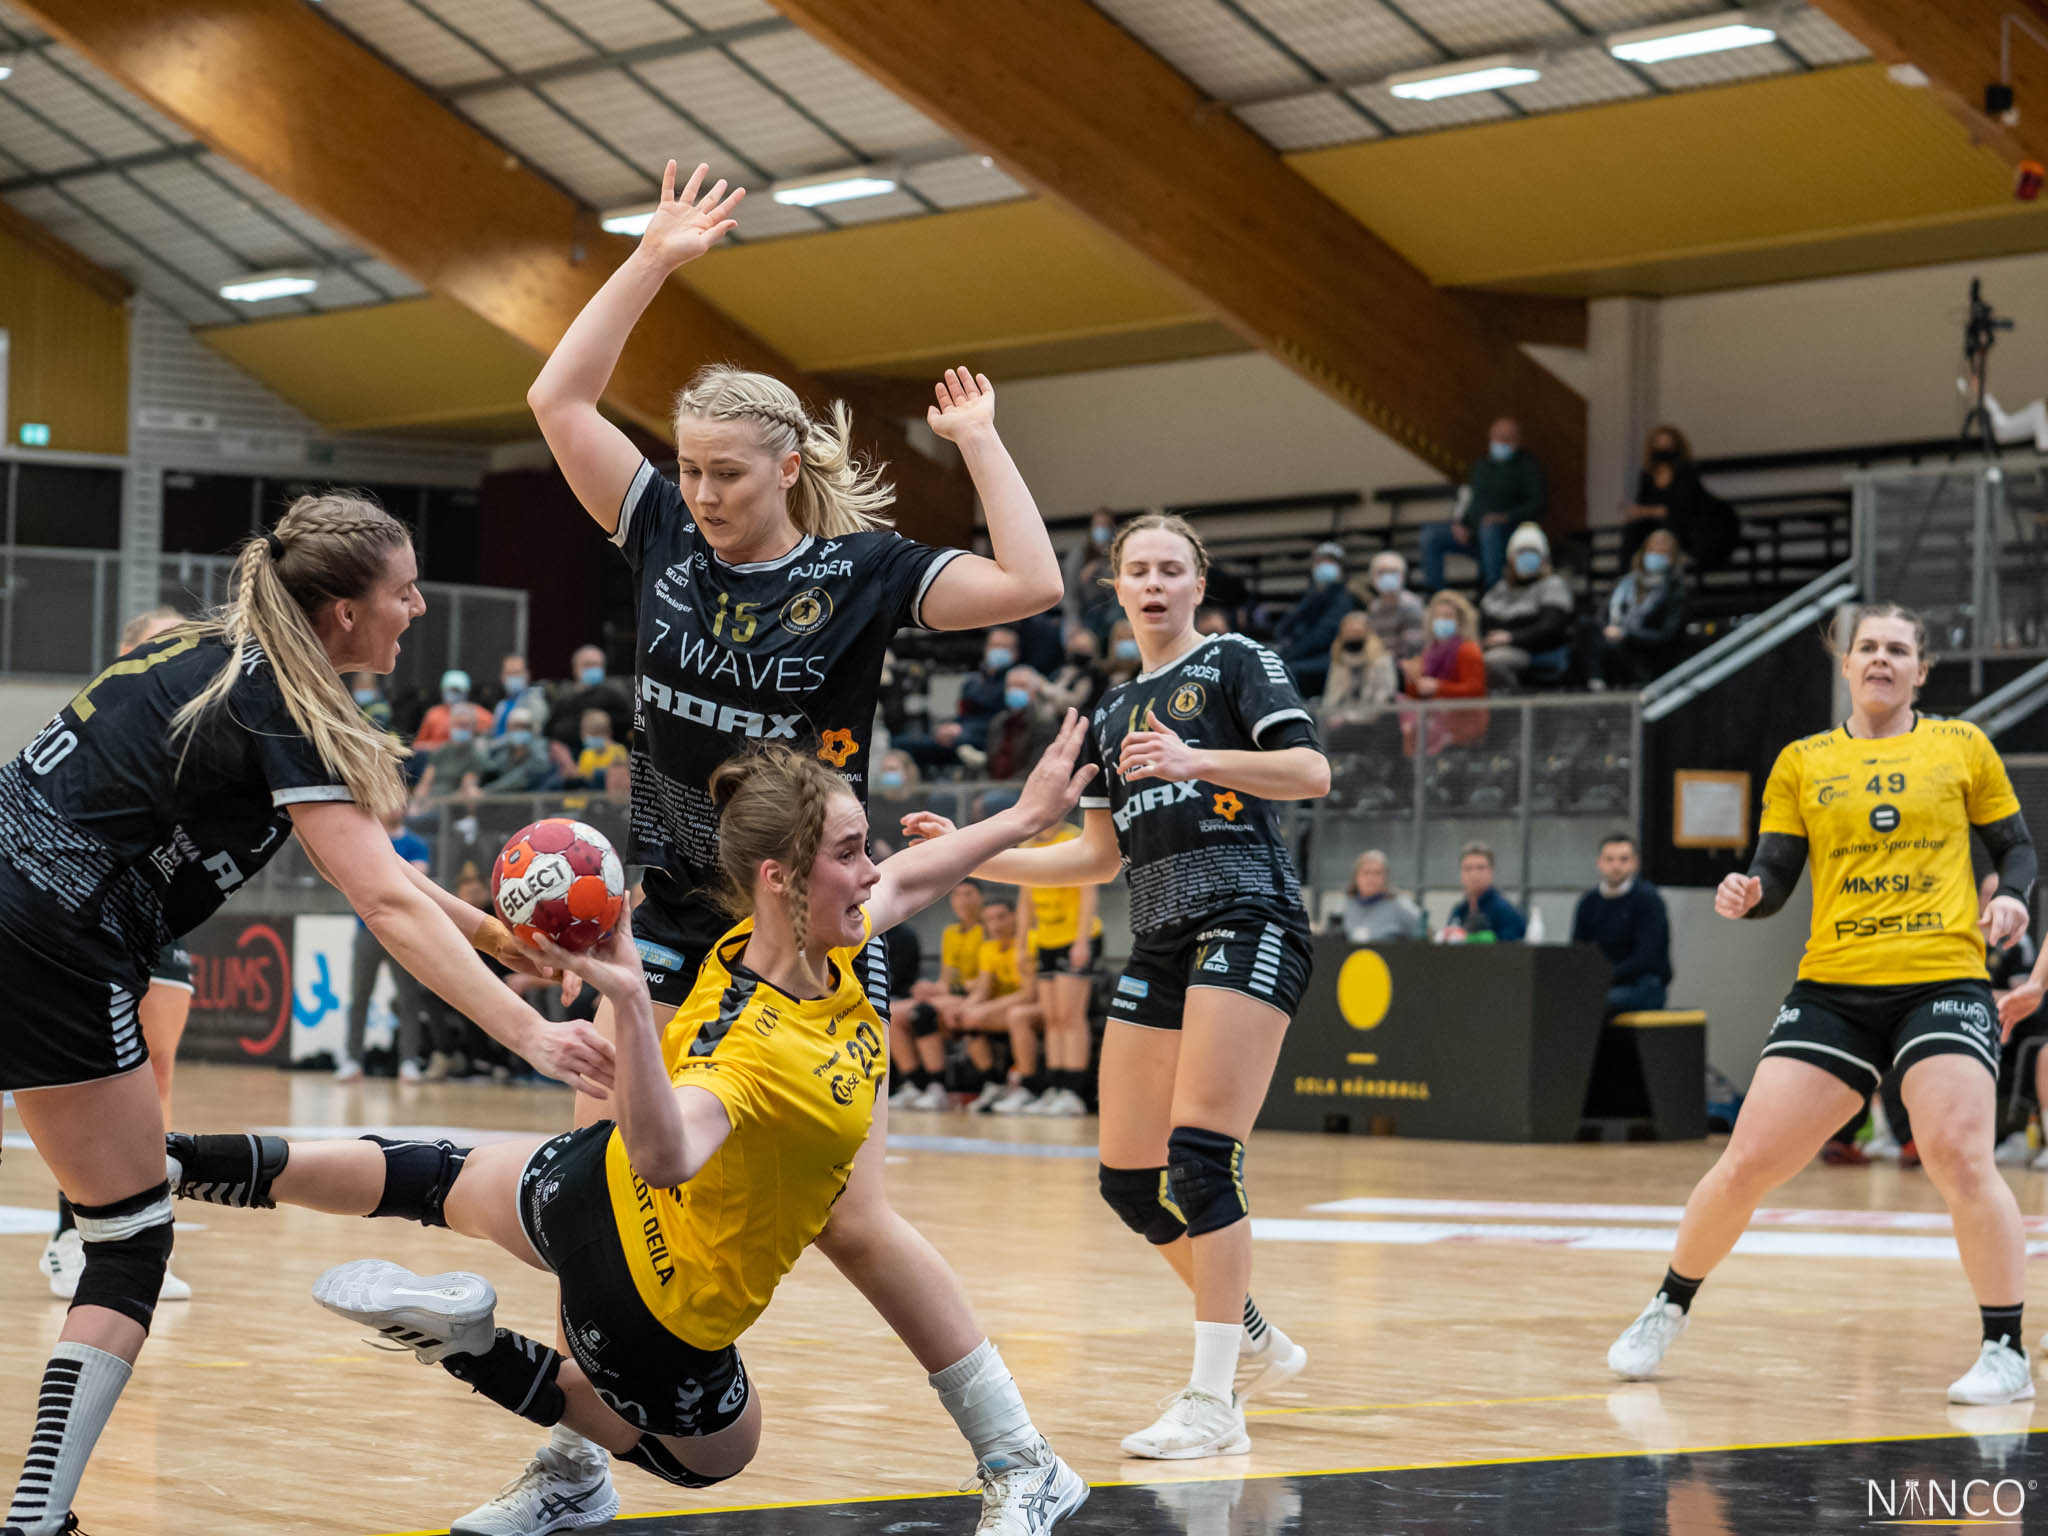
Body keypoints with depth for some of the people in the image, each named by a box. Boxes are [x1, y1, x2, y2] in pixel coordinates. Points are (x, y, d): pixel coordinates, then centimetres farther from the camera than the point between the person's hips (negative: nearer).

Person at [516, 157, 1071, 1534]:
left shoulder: (861, 570, -10)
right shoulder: (668, 536, 1)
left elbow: (1031, 585, -22)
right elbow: (560, 399, 0)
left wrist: (980, 439, -16)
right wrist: (655, 259, -2)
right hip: (676, 915, 5)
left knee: (844, 1212, -6)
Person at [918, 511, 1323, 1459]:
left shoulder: (1235, 663, 3)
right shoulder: (1113, 713, 23)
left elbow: (1312, 772, -10)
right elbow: (1100, 856, 25)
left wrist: (1197, 760, -23)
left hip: (1248, 921, -8)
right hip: (1160, 944, 8)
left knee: (1198, 1155, -19)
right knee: (1128, 1179, 4)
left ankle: (1212, 1402, -16)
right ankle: (1257, 1342, 23)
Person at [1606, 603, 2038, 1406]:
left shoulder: (1962, 746, 8)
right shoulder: (1803, 763, 11)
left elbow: (2015, 844, 14)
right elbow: (1774, 874, 9)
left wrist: (2011, 897, -7)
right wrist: (1744, 896, -14)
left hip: (1942, 983, -2)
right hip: (1832, 988, 2)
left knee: (1959, 1159, -19)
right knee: (1749, 1162, -1)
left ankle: (2006, 1353, -5)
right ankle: (1666, 1311, 21)